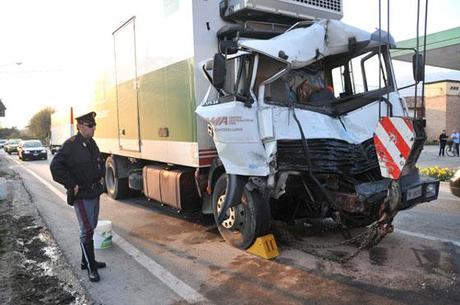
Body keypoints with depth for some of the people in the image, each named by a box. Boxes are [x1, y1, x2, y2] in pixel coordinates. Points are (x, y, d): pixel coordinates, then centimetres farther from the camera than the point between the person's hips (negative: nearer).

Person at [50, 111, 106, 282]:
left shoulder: (92, 143, 9)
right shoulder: (71, 145, -16)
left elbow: (100, 162, 26)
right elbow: (55, 167, -21)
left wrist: (101, 177, 14)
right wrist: (72, 186, -19)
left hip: (95, 193, 8)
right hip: (81, 196, -8)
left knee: (91, 228, 16)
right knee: (87, 231, -5)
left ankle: (86, 261, 31)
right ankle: (91, 268, 5)